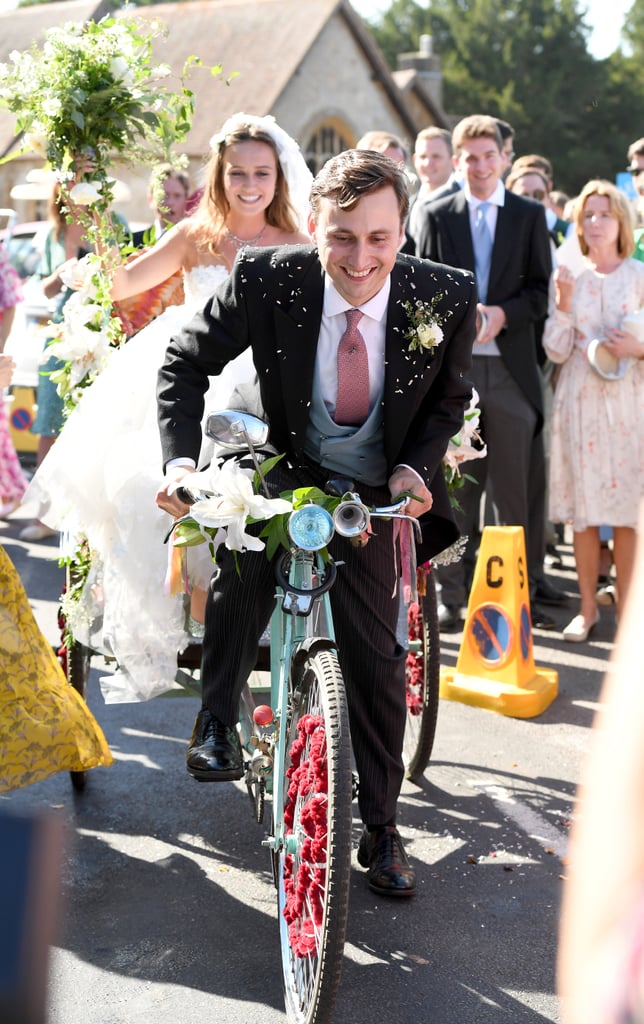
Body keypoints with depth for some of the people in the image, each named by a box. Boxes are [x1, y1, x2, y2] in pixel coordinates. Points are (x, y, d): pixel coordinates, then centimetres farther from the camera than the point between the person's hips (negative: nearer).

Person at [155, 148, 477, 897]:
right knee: (241, 552, -34)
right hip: (284, 467, -1)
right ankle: (216, 720, -10)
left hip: (374, 491, 1)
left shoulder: (445, 296, -18)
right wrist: (180, 458, -27)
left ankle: (380, 827, 20)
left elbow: (449, 398, 0)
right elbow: (186, 362, -12)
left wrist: (415, 466, -17)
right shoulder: (266, 278, -22)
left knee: (375, 654, 1)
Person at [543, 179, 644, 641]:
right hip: (579, 400, 2)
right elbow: (556, 351, 2)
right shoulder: (567, 277, 7)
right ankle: (588, 607, 16)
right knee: (582, 508, 4)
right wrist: (563, 303, -9)